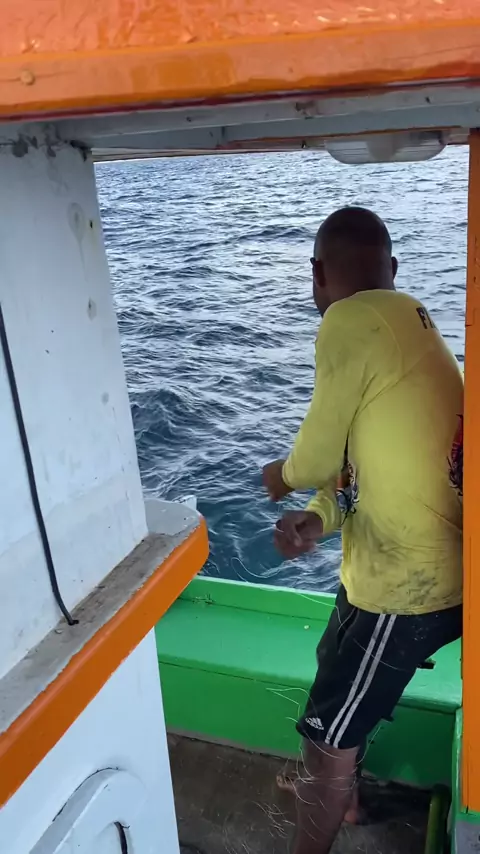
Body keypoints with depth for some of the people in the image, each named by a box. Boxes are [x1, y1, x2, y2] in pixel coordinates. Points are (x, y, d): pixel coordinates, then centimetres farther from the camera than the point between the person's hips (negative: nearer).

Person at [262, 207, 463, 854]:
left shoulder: (352, 322, -20)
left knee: (327, 742, 10)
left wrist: (282, 476, 9)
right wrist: (319, 518, -4)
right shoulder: (412, 324, 8)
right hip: (440, 569, 10)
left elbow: (319, 455, -13)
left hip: (404, 583, -9)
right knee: (337, 670, 31)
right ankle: (334, 787, 54)